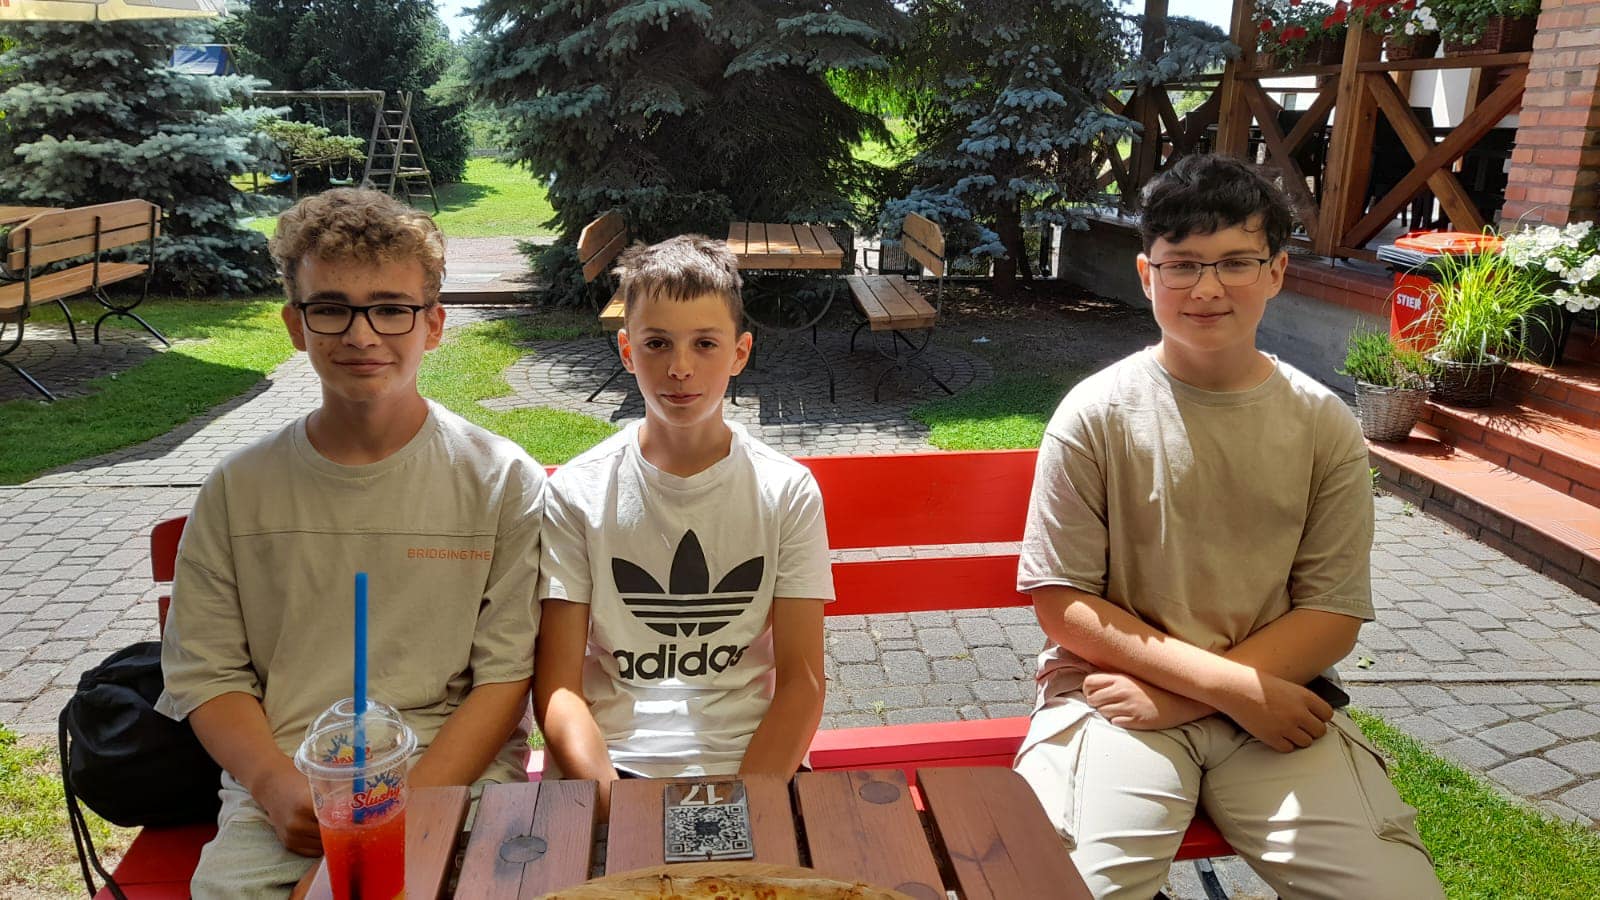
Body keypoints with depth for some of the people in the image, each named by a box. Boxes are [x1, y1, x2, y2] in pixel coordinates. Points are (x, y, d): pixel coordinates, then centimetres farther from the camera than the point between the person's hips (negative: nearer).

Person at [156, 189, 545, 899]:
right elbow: (207, 673, 8)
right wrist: (278, 787, -9)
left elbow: (507, 675, -3)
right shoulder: (240, 489, 7)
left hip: (454, 782, -1)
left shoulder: (502, 481, -1)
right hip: (279, 795, 2)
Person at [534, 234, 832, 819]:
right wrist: (612, 802, -17)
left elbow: (801, 682, -1)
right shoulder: (577, 492, 1)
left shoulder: (788, 492, 1)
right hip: (605, 761, 0)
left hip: (753, 760, 1)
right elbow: (558, 686, -1)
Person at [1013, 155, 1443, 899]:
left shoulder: (1326, 428, 1)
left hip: (1272, 702, 3)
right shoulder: (1095, 416, -6)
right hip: (1115, 695, -2)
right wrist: (1229, 684, -14)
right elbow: (1061, 602, -7)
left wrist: (1180, 694, -13)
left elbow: (1333, 614, 1)